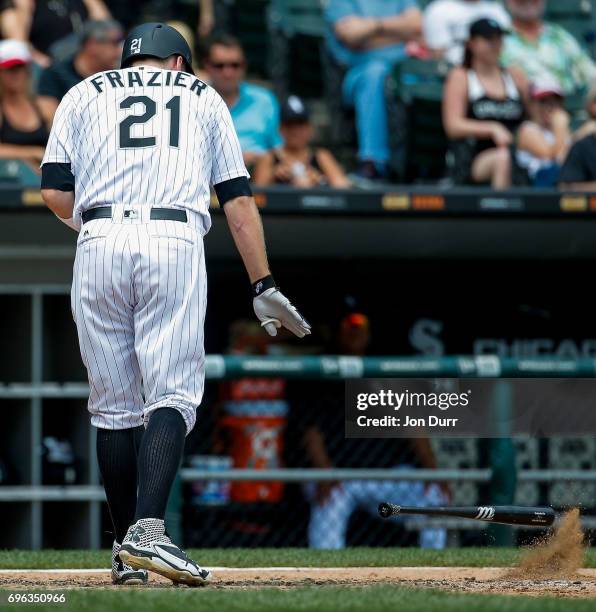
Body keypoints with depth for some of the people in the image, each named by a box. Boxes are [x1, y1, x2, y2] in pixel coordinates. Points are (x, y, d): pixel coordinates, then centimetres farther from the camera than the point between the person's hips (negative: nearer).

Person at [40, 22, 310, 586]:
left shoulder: (84, 93, 21)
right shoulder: (203, 97, 23)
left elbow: (55, 194, 9)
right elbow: (238, 200, 15)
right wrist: (263, 286, 13)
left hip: (99, 243, 1)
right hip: (175, 242, -1)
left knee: (114, 405, 8)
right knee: (171, 394, -5)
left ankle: (126, 554, 8)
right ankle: (148, 532, -24)